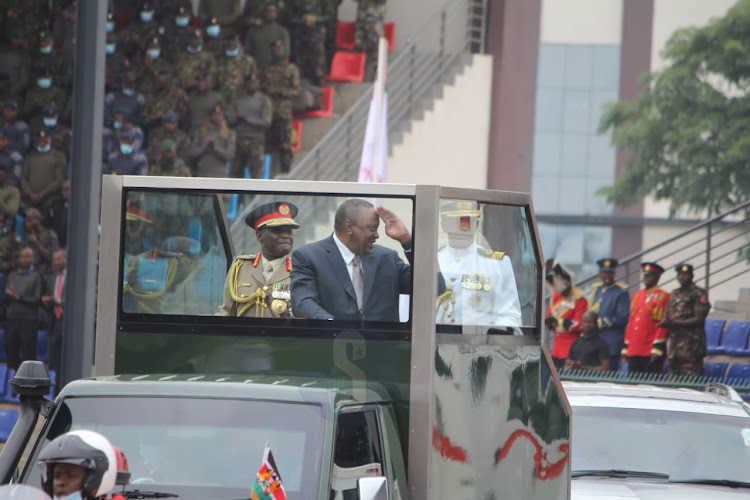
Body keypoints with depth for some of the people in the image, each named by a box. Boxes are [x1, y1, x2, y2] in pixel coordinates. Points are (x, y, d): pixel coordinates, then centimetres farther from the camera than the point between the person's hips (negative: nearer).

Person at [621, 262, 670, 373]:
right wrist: (625, 348, 16)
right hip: (633, 351, 7)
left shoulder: (662, 297, -3)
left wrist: (657, 348, -15)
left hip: (650, 352, -7)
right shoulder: (637, 296, 18)